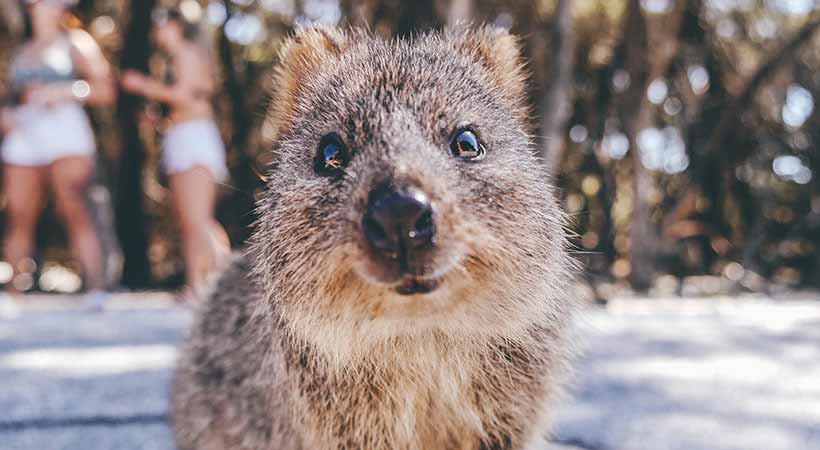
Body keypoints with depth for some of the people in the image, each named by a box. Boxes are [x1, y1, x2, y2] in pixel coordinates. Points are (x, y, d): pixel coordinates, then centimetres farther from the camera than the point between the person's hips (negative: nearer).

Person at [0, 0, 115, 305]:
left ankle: (96, 291, -25)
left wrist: (64, 91, -10)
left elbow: (105, 90, 3)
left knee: (73, 210, -19)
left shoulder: (76, 42, 14)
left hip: (64, 130, -5)